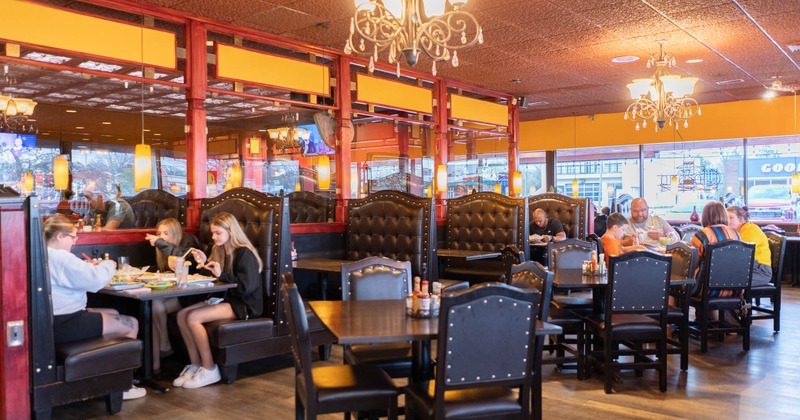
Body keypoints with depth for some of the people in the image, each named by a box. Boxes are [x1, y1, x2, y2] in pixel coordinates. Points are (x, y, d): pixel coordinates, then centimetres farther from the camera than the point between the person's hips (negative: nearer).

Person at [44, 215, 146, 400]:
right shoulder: (59, 257, -21)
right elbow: (95, 280, -24)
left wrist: (94, 267, 7)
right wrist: (108, 265, -4)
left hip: (55, 320, 11)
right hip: (62, 325, -11)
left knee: (114, 315, 24)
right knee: (131, 324, -5)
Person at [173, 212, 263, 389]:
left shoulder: (244, 253, -15)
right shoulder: (219, 250, 11)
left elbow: (247, 287, -22)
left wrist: (222, 275, -21)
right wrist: (204, 263, 3)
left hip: (244, 305, -9)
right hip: (225, 298, 9)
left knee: (193, 317, -23)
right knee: (182, 315, -6)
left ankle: (209, 369, -12)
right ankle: (195, 364, 1)